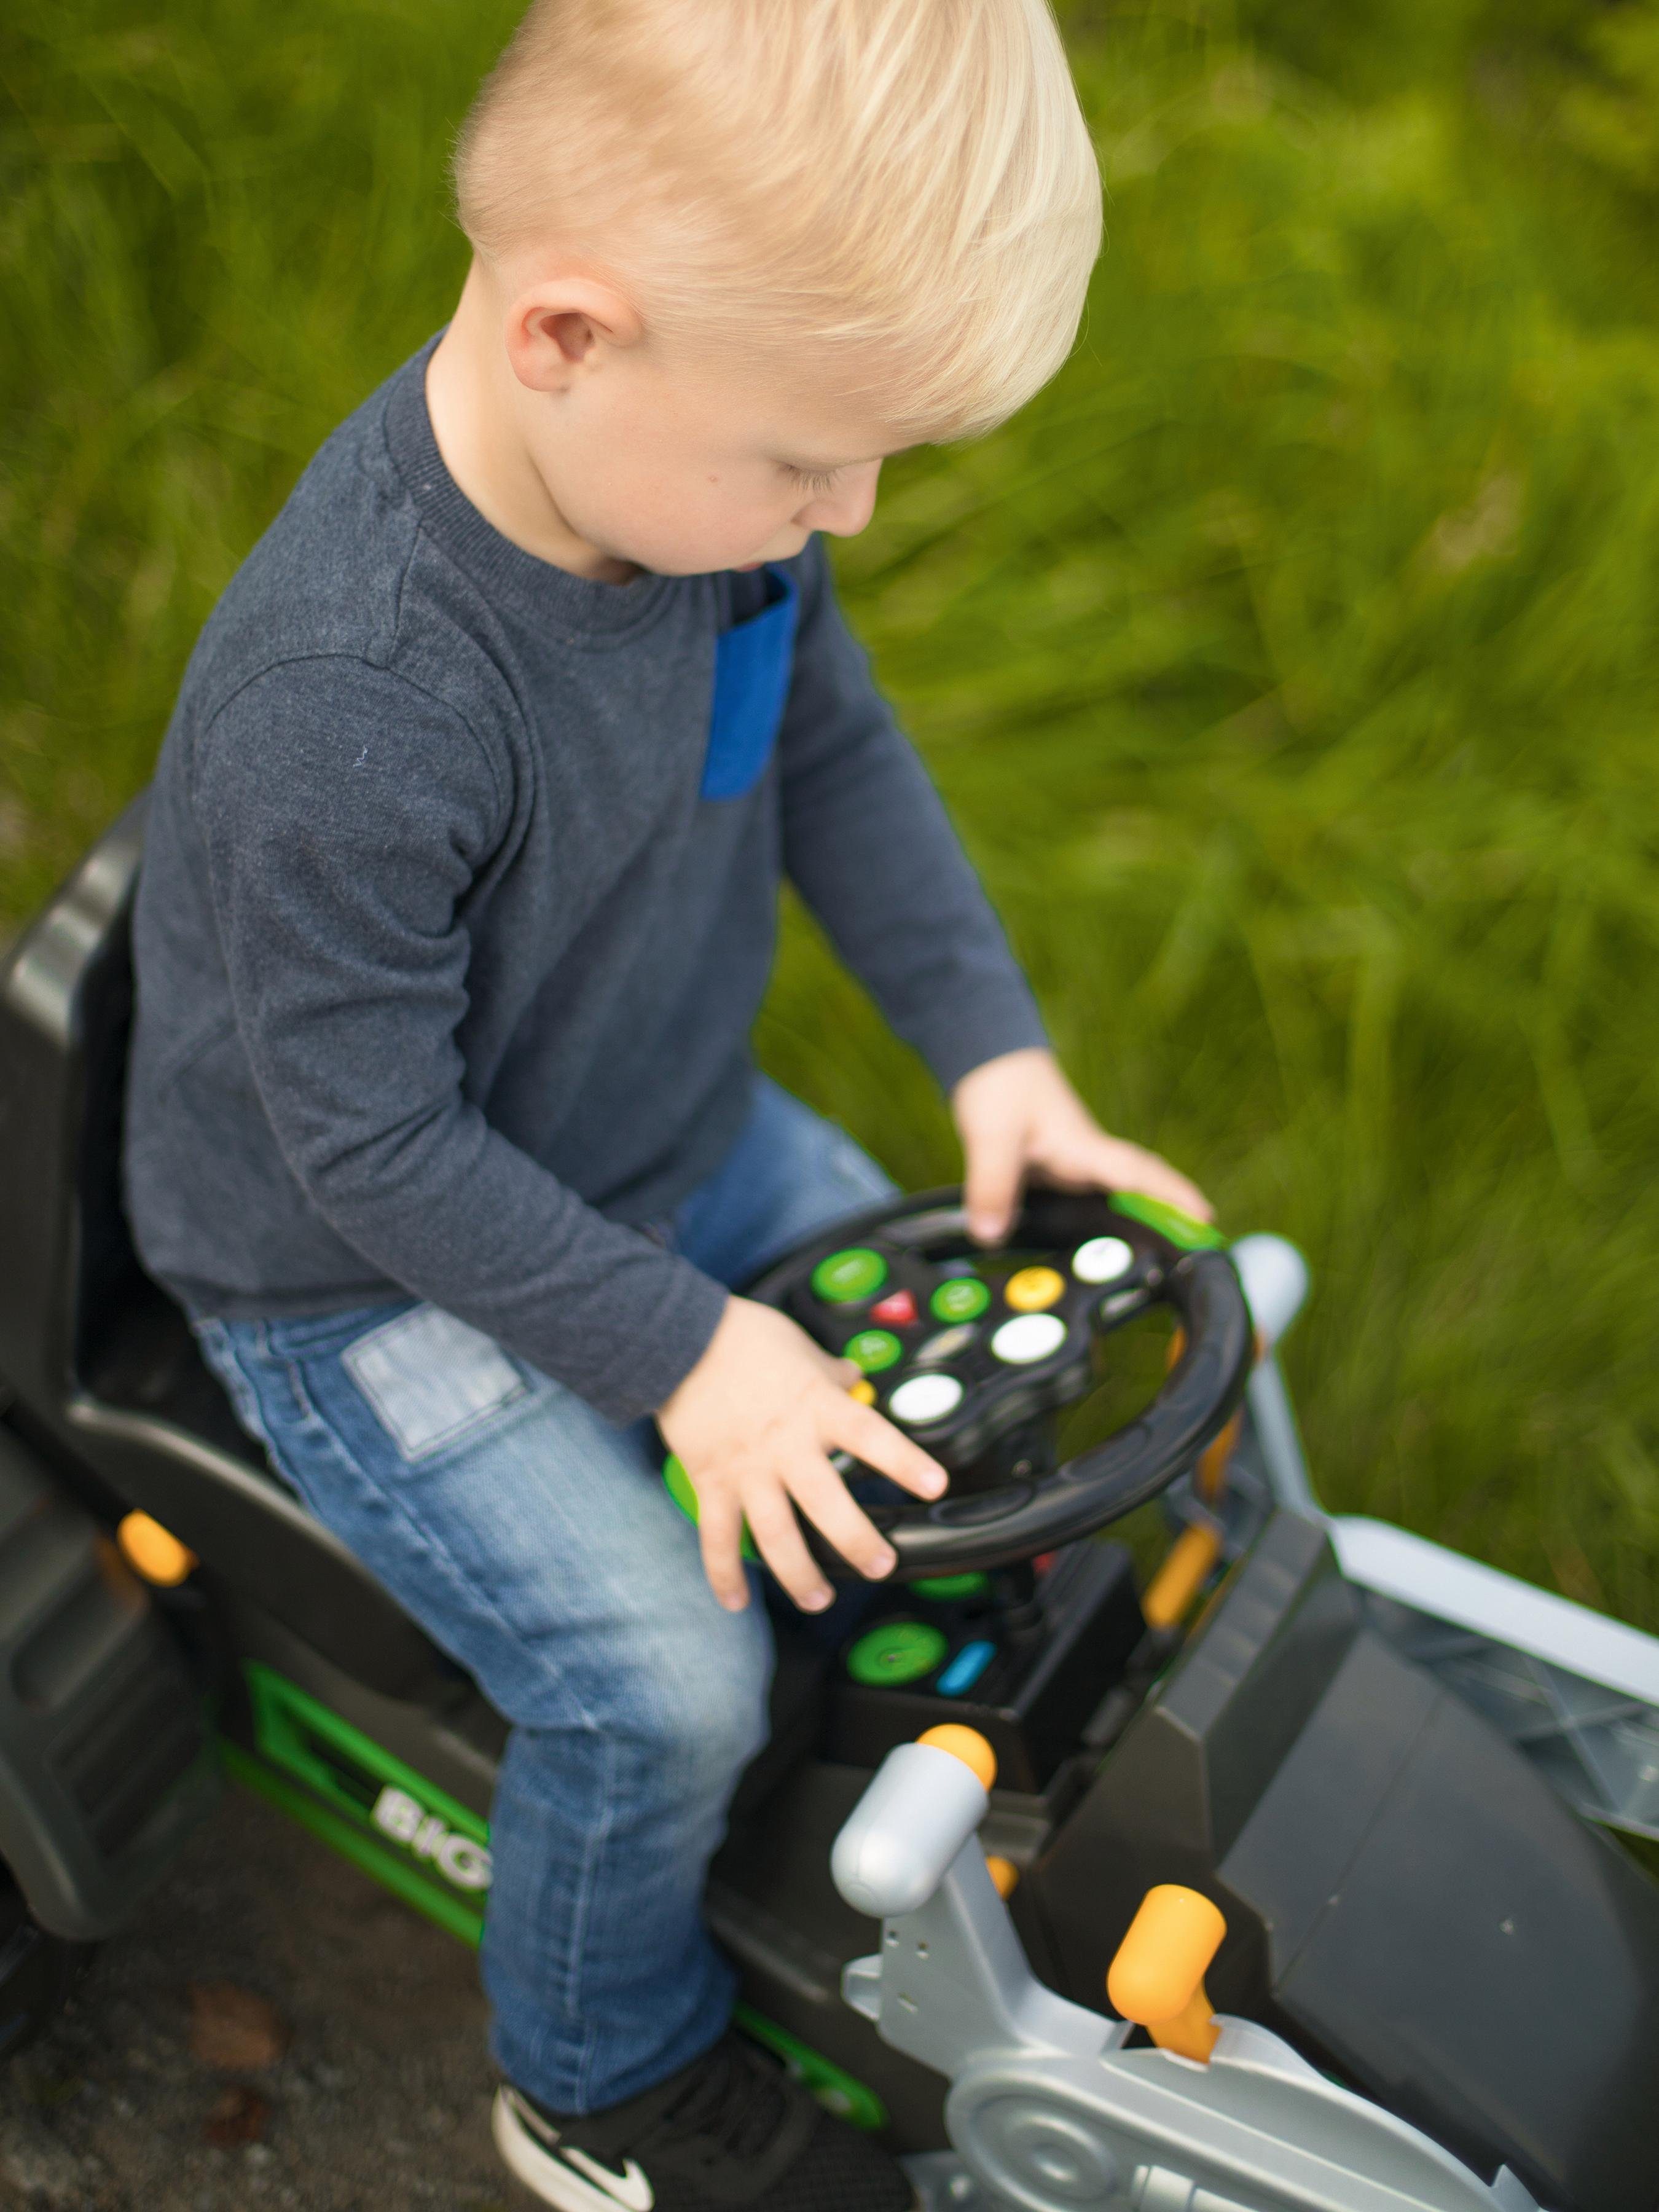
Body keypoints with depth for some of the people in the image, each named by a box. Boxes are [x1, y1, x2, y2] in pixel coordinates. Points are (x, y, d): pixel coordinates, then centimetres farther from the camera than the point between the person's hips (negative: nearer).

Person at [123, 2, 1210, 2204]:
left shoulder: (700, 462, -13)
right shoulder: (342, 713, -37)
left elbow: (832, 747, 3)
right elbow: (372, 1140, -27)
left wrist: (995, 1047, -3)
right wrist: (679, 1348, -24)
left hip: (666, 1139, 8)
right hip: (365, 1277, -7)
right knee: (662, 1677, -15)